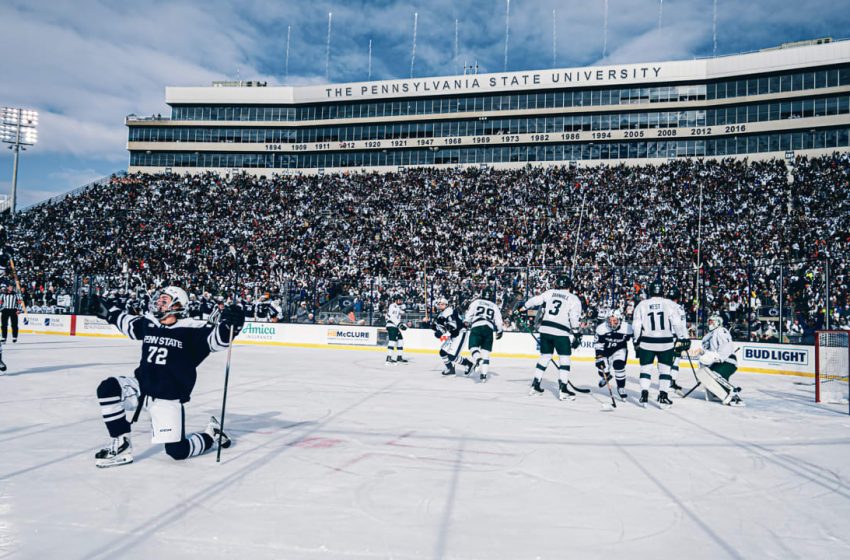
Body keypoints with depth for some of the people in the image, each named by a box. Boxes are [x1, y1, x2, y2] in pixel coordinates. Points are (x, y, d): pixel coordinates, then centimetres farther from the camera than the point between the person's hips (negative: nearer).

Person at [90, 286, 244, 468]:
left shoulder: (190, 329, -11)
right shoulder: (148, 323, 5)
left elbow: (217, 338, -19)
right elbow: (128, 323, 26)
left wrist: (229, 324, -38)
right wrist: (108, 313, 33)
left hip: (168, 398, -5)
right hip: (140, 386, 5)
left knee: (177, 450, -10)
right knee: (108, 388, -21)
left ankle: (211, 434, 23)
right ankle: (121, 446, -7)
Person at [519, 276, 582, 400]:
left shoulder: (549, 293, 11)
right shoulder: (574, 299, 3)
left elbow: (535, 301, 13)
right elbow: (575, 319, -5)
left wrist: (522, 307, 27)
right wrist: (576, 335, -2)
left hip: (545, 329, 4)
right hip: (561, 332, -4)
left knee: (545, 356, 15)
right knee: (564, 359, 3)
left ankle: (535, 386, 18)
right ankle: (563, 390, -4)